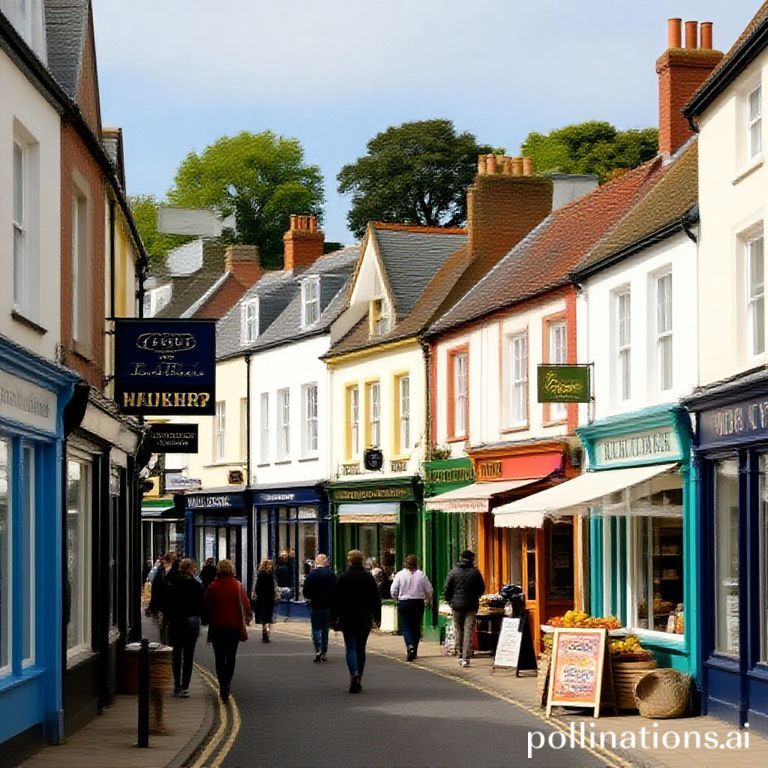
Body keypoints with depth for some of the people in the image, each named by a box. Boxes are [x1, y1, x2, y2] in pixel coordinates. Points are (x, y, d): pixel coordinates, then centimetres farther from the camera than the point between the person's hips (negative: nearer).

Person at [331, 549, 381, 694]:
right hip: (365, 620, 3)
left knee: (350, 647, -2)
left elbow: (336, 599, -3)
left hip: (348, 619, -3)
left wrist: (334, 617, 6)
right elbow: (376, 599, 7)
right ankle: (358, 681, 13)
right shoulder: (369, 578, 3)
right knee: (361, 648, 11)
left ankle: (354, 674, -25)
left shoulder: (343, 578, -6)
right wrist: (377, 617, 14)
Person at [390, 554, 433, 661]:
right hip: (418, 603, 1)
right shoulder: (421, 575, -3)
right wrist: (428, 598, 20)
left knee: (406, 627, 0)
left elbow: (393, 590, -2)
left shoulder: (400, 574, -5)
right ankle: (414, 652, 15)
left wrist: (397, 598, 18)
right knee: (416, 627, 11)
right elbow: (429, 590, 0)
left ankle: (410, 646, -25)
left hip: (403, 603, -1)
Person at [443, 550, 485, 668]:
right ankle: (466, 658, -10)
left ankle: (461, 656, 16)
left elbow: (447, 589, -1)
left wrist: (450, 601, 13)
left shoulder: (454, 572, -2)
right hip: (471, 606, -1)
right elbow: (482, 589, 4)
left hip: (457, 605, 1)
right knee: (468, 632, -2)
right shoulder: (475, 572, -3)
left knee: (459, 631, 13)